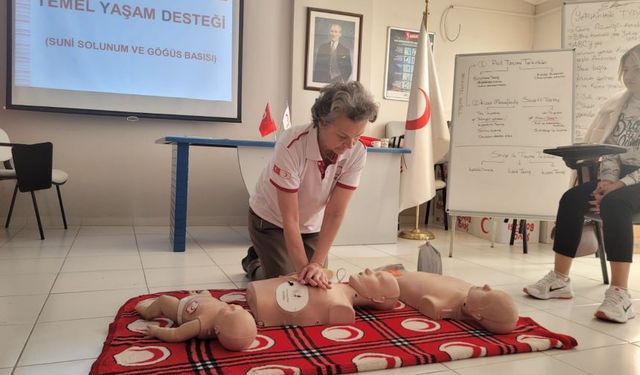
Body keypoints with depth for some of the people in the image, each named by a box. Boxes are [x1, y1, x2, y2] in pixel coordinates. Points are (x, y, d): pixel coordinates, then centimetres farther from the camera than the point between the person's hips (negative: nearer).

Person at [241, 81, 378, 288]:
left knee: (320, 285, 3)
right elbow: (290, 218, -30)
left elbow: (335, 213, -23)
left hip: (311, 225, 4)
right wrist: (303, 267, -34)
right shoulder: (291, 145, -34)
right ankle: (254, 264, 24)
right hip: (271, 221, -4)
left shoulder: (357, 153, -24)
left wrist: (317, 264, -29)